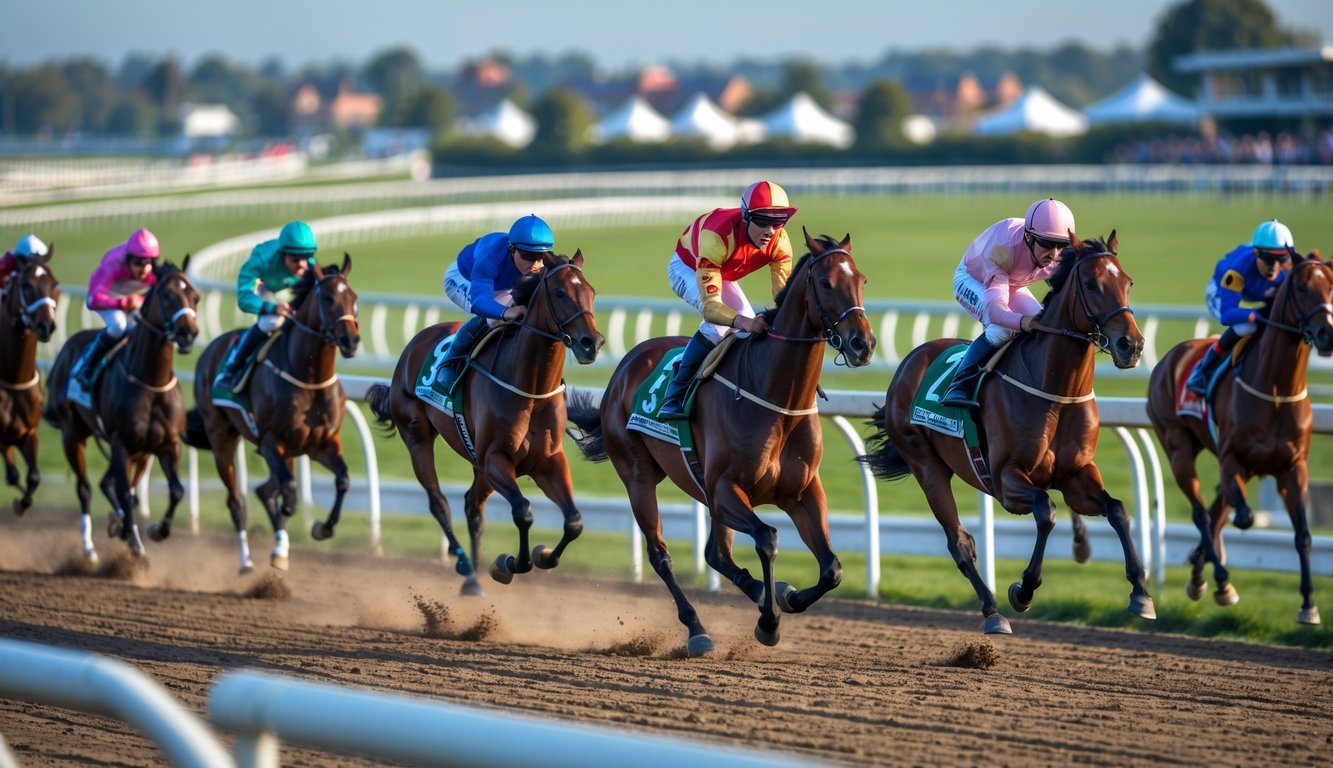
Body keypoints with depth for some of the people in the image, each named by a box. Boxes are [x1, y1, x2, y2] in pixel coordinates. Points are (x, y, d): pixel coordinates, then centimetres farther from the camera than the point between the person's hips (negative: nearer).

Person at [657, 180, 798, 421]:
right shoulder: (717, 238, -46)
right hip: (686, 268, -7)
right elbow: (710, 306, -49)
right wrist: (742, 321, -69)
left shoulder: (779, 242, -29)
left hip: (723, 274, 7)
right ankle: (674, 398, -26)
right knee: (719, 324, -30)